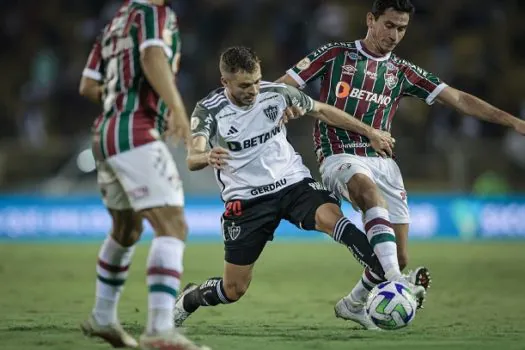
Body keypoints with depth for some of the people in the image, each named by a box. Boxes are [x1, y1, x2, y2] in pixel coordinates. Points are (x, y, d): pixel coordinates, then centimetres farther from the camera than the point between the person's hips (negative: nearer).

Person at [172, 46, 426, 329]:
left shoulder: (276, 93, -6)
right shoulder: (208, 110, -13)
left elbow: (322, 111, 10)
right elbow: (192, 159, -29)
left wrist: (370, 132, 11)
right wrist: (207, 157, -53)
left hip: (293, 183, 1)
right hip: (246, 199, -1)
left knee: (332, 218, -32)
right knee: (234, 290, 3)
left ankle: (393, 277, -38)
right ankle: (188, 299, 36)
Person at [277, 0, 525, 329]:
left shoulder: (402, 72, 14)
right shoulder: (335, 55, 6)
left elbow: (459, 99, 11)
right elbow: (281, 88, 5)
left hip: (383, 162, 4)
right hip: (340, 157, -4)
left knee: (399, 258, -2)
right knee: (371, 191, -39)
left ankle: (354, 304, 24)